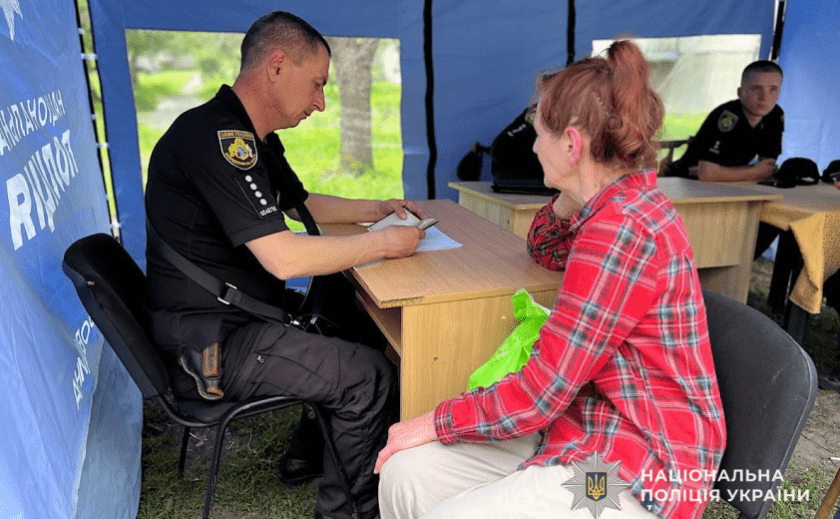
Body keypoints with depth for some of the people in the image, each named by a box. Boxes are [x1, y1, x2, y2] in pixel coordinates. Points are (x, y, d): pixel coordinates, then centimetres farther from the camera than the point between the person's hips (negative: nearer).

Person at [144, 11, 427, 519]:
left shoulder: (252, 138, 11)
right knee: (371, 375, -13)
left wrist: (377, 209, 12)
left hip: (244, 314, 11)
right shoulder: (216, 137, -23)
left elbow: (302, 203, 24)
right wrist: (384, 244, -18)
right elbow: (284, 257, -29)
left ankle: (307, 455, 28)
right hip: (210, 342, -10)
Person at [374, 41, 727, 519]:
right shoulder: (618, 202, 5)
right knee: (406, 470, -1)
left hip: (638, 468, -8)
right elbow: (545, 252, 25)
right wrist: (570, 193, 6)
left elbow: (539, 394, -21)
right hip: (585, 422, 9)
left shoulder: (620, 229, -25)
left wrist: (438, 421, -7)